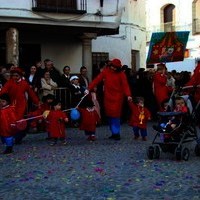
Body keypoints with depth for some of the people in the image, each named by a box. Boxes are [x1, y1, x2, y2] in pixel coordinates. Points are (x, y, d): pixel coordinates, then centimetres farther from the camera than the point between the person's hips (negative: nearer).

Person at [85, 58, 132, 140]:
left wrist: (128, 95, -26)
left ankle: (116, 133, -2)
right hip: (108, 96, 3)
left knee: (115, 115, -8)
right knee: (109, 115, 5)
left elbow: (125, 85, -12)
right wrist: (88, 89, -12)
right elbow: (97, 80, -4)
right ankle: (114, 133, 14)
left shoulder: (121, 73, -3)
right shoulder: (106, 71, 2)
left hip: (117, 97, -3)